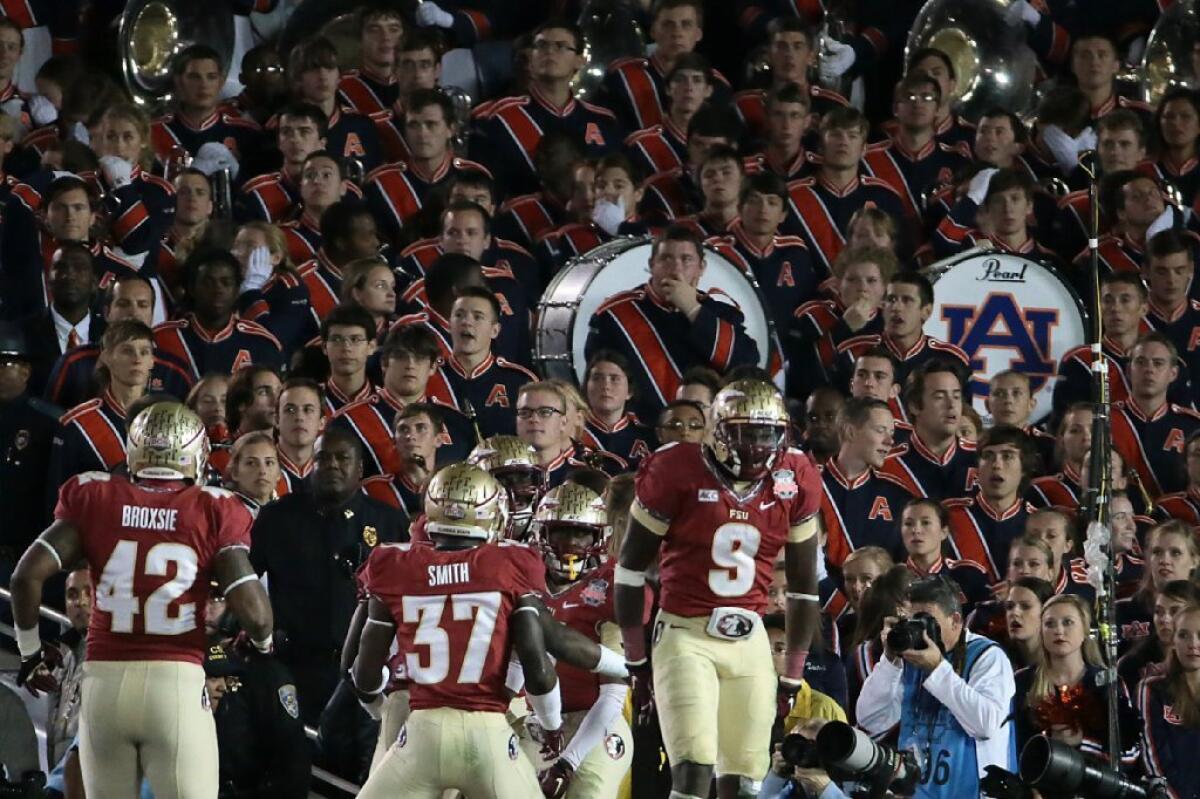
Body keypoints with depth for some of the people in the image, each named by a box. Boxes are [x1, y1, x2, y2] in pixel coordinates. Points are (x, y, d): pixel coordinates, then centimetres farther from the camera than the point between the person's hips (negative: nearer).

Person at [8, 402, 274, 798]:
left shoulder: (93, 499, 4)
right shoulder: (213, 512, -1)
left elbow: (27, 576, -3)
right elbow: (253, 612, -8)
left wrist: (31, 647, 13)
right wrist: (264, 642, 16)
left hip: (104, 679, 2)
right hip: (177, 680, -2)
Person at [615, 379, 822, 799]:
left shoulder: (794, 480, 1)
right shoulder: (678, 472, -11)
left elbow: (803, 584, 12)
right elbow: (631, 567, -1)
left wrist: (792, 677, 13)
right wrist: (635, 660, 2)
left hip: (750, 640, 4)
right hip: (686, 636, -4)